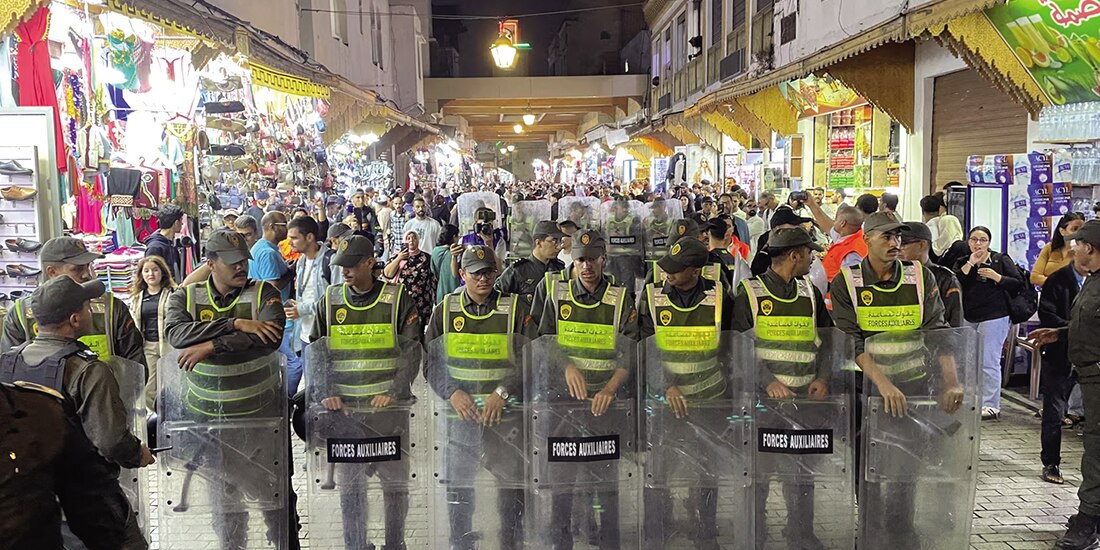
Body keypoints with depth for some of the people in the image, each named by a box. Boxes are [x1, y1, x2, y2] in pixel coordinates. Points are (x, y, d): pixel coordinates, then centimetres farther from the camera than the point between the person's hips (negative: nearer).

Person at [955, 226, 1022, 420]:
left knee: (988, 362, -7)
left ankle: (991, 405, -1)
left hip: (994, 317, -5)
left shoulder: (1001, 260, 2)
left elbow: (1019, 283, -3)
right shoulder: (962, 263, 12)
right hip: (968, 318, 5)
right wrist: (970, 263, -9)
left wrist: (996, 277, -14)